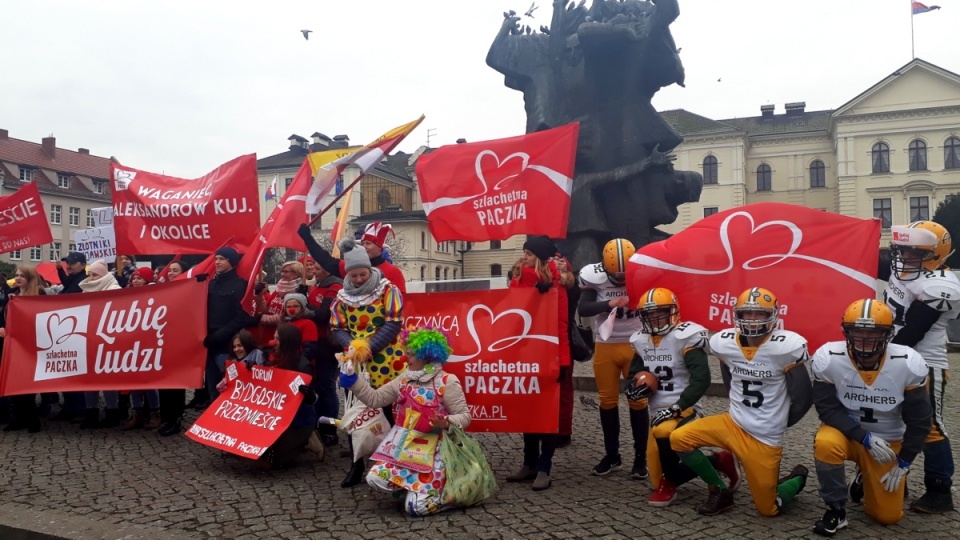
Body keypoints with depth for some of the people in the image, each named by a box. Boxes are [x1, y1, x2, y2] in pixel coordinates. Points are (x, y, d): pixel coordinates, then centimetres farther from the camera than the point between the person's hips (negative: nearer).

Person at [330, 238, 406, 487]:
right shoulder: (343, 296, 7)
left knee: (391, 411, 4)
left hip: (385, 362, -3)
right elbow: (337, 328, 6)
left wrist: (369, 347, -18)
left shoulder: (387, 289, -4)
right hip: (355, 361, 4)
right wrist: (352, 346, -15)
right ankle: (357, 465, 20)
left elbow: (394, 324, -10)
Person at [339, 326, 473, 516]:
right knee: (376, 479, -15)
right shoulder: (405, 380, 8)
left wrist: (446, 423, -31)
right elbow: (374, 398, 8)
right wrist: (351, 379, 0)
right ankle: (410, 485, 13)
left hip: (432, 451, -6)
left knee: (416, 507, -13)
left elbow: (464, 416, -10)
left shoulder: (447, 382, -9)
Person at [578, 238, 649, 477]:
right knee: (607, 400, 8)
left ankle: (641, 457, 13)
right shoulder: (595, 276, -9)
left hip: (636, 344, -1)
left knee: (638, 400, 1)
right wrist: (609, 304, -29)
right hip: (605, 345, 1)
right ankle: (611, 455, 23)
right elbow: (583, 309, -15)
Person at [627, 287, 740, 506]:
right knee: (659, 479, 6)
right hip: (660, 414, 8)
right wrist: (634, 388, -7)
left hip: (684, 410, -7)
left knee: (662, 433, -40)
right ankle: (720, 461, 24)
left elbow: (701, 379, -22)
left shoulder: (684, 337, -14)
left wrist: (676, 408, -28)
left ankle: (669, 482, -10)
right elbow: (634, 375, 17)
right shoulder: (641, 341, 8)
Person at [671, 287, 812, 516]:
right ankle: (720, 491, 8)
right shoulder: (724, 343, -4)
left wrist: (777, 423, 1)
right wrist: (743, 410, 13)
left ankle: (797, 478, 36)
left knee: (768, 509, 3)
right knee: (679, 439, -13)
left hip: (764, 437, -4)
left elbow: (803, 398, -8)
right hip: (733, 423, 5)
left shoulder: (785, 347, -18)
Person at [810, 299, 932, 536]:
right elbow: (828, 410, -18)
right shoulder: (829, 358, -24)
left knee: (888, 516, 2)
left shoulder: (908, 364, -20)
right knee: (825, 444, -37)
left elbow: (919, 420, -9)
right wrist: (865, 439, -27)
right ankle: (836, 510, -14)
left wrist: (903, 463, -8)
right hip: (846, 432, -1)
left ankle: (870, 479, 36)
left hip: (889, 441, 2)